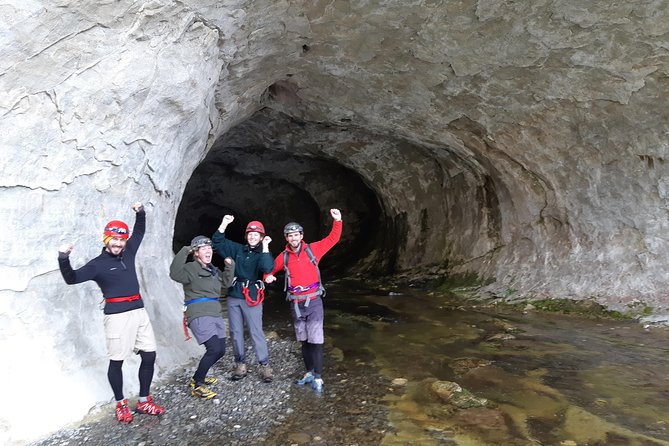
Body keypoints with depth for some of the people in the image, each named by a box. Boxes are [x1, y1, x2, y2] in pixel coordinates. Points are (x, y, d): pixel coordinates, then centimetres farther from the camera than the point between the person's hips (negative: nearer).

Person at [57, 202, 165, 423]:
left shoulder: (128, 253, 11)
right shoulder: (98, 264, -3)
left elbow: (139, 231, 25)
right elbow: (72, 278, -11)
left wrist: (140, 212, 15)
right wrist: (63, 259, -25)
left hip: (139, 311, 6)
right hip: (117, 316, -5)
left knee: (149, 355, 5)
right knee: (116, 361, 3)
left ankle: (144, 401, 18)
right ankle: (120, 404, 21)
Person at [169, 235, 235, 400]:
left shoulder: (212, 270, 18)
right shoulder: (191, 268, -7)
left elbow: (226, 282, 26)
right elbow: (175, 274, -27)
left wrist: (230, 267, 12)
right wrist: (184, 252, -29)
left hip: (216, 315, 9)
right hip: (199, 316, -9)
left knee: (220, 351, 10)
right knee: (214, 349, -20)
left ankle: (199, 377, 30)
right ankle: (197, 385, -3)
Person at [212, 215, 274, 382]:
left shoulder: (263, 254, 0)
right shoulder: (237, 249, 10)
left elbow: (267, 268, -21)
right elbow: (217, 243, 6)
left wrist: (265, 247, -19)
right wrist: (224, 224, -5)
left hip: (251, 298, -4)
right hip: (233, 296, 4)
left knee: (256, 332, -4)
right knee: (236, 332, 9)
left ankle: (264, 365, 6)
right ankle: (240, 364, 21)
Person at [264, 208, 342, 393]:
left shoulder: (312, 249, -3)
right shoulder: (283, 256, 2)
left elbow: (332, 239, -1)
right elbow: (270, 268, 16)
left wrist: (337, 221, -13)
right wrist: (268, 276, -6)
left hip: (314, 302, -3)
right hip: (296, 304, 3)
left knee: (315, 340, -5)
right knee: (304, 341, 15)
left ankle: (318, 377, 5)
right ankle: (309, 373, 29)